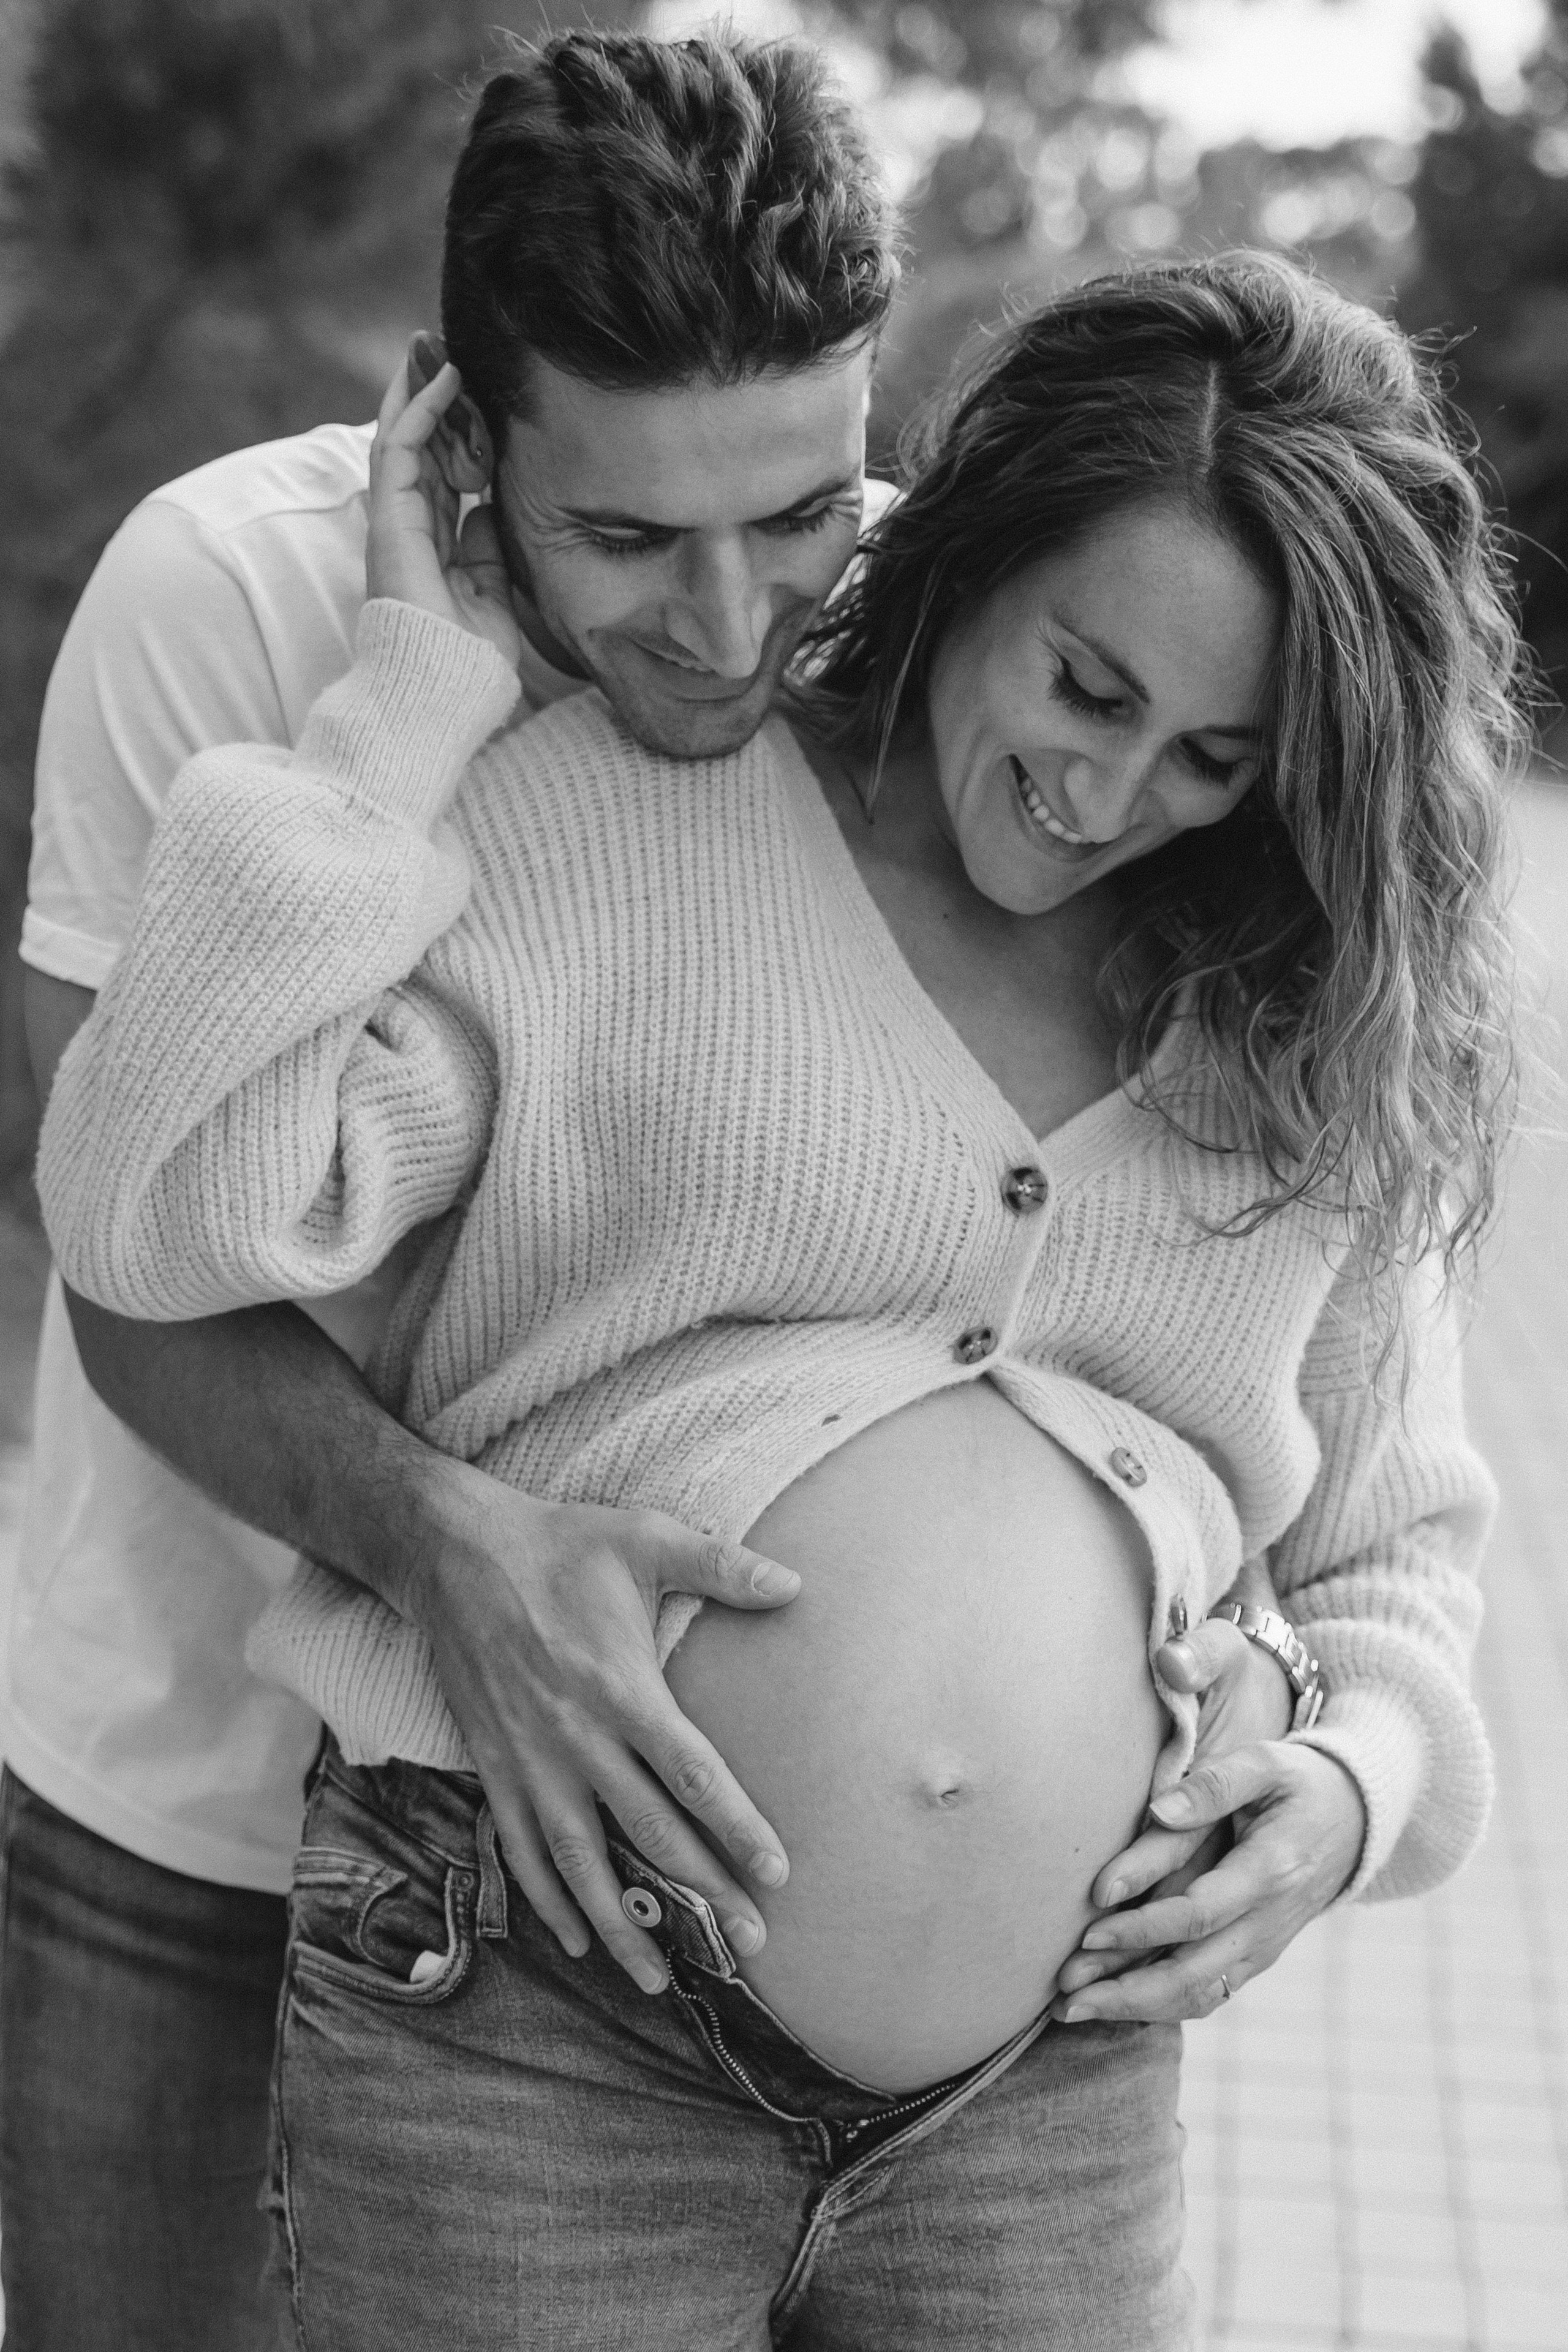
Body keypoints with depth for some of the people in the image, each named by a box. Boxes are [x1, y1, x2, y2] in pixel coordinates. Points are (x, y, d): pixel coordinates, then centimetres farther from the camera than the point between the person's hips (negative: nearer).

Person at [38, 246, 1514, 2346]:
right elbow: (169, 1206, -16)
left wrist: (1355, 1781, -2)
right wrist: (418, 694, -13)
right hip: (527, 2036, -3)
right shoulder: (609, 816, -4)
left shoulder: (1327, 1058, 8)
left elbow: (1392, 1545, 18)